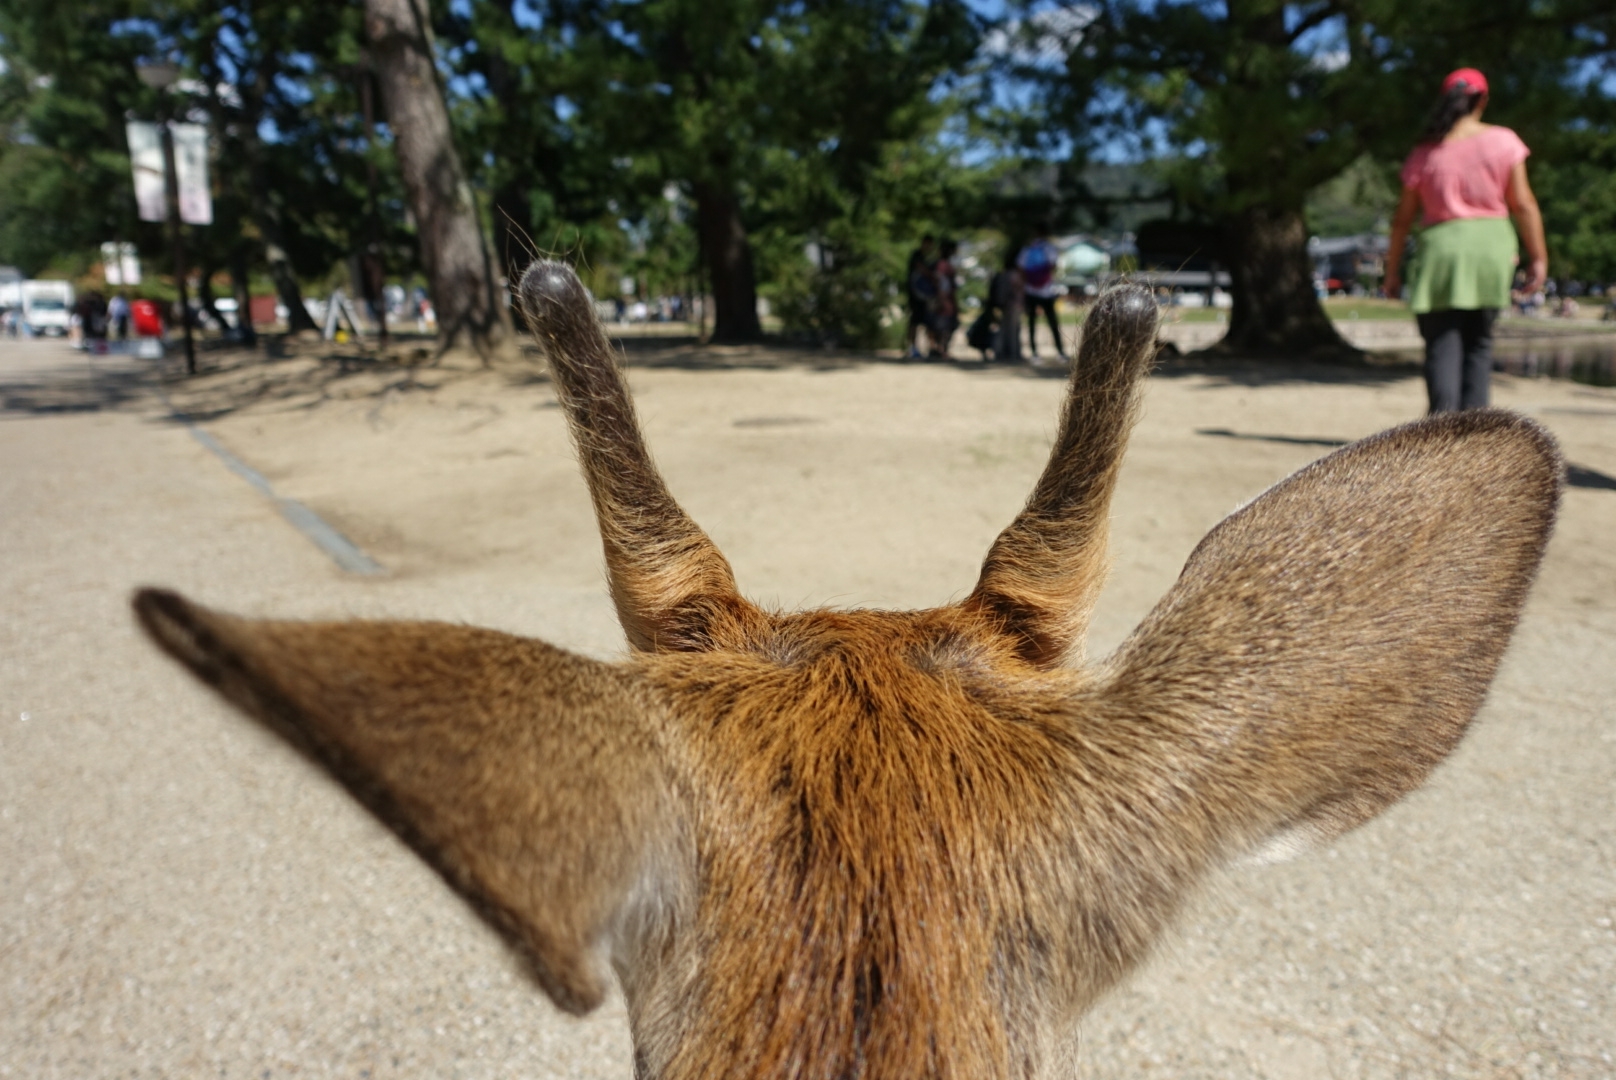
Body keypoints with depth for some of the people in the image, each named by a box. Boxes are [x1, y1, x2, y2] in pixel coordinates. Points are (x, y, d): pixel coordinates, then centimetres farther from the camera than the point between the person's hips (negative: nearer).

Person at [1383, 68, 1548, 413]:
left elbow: (1403, 218, 3)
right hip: (1491, 244, 1)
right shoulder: (1503, 141, 3)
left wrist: (1393, 269, 10)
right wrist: (1538, 258, 5)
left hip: (1441, 246, -1)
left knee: (1443, 344, -1)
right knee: (1479, 342, 10)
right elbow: (1523, 205, 0)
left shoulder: (1425, 152, 3)